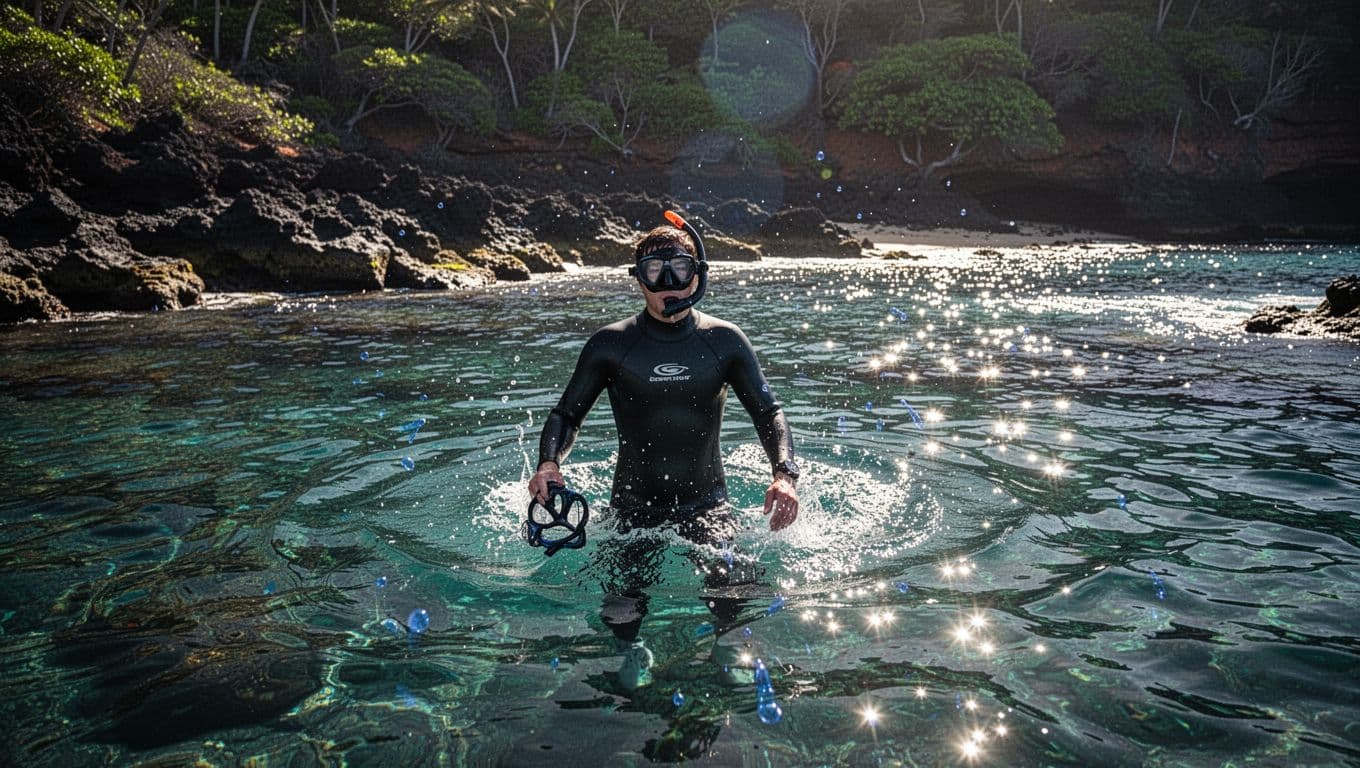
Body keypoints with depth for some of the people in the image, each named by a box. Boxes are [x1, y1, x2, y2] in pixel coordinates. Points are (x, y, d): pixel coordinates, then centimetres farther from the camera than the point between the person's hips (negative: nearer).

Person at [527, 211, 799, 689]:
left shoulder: (724, 341, -1)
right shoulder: (611, 345, -3)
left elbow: (768, 412, 1)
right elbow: (566, 415, 3)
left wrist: (784, 473, -19)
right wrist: (549, 462, -19)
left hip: (706, 501, 1)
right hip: (634, 504, 0)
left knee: (734, 592, -23)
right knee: (620, 615, -18)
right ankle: (634, 653, 16)